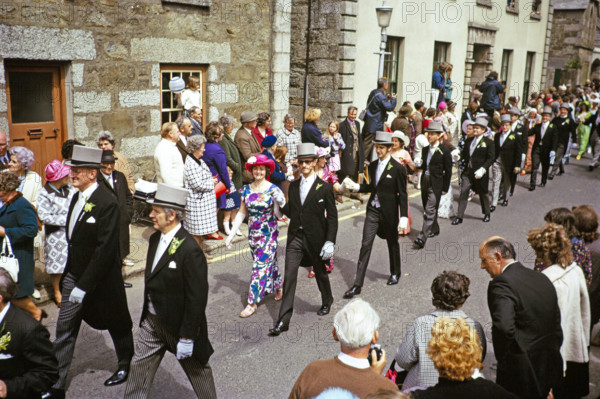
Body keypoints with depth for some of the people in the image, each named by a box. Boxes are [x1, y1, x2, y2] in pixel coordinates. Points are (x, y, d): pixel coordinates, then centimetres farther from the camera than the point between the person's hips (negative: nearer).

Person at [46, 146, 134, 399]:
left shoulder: (107, 203, -22)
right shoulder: (77, 197, 4)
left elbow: (105, 249, -25)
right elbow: (73, 239, 11)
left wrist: (84, 285, -23)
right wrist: (69, 274, 10)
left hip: (100, 279, -7)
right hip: (74, 274, 7)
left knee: (117, 324, 14)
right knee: (64, 330, 9)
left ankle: (126, 366, 38)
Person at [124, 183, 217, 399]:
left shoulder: (190, 250, -26)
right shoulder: (155, 239, 1)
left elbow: (197, 298, -24)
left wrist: (187, 337, -21)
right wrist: (147, 312, 17)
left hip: (179, 324, -7)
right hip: (152, 321, 7)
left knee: (197, 370, 14)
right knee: (139, 366, 13)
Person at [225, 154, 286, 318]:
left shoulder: (273, 190, -11)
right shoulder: (246, 189, 1)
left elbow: (279, 215, -9)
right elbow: (242, 213, 7)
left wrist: (280, 203, -29)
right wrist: (232, 234, 5)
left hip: (268, 234, -4)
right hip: (253, 233, 4)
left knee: (261, 266, -4)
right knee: (269, 262, 18)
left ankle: (253, 303, 3)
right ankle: (278, 287, 41)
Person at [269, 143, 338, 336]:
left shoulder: (324, 187, -6)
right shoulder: (293, 185, 7)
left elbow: (332, 216, -6)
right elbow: (291, 212, 12)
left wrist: (330, 242, -13)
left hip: (315, 238, -3)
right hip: (295, 237, 3)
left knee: (320, 272, 17)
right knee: (289, 277, -3)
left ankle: (327, 301, 46)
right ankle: (283, 320, 0)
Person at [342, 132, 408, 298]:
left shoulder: (398, 168, -11)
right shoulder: (373, 166, 5)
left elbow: (403, 195, -11)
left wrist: (404, 217, -16)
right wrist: (355, 186, -3)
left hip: (389, 212, -4)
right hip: (373, 210, 4)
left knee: (392, 243, 16)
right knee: (365, 245, -2)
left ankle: (395, 273, 41)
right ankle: (357, 284, -1)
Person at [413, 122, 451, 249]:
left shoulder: (444, 151, -7)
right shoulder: (425, 149, 11)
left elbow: (448, 171, -5)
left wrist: (445, 188, -6)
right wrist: (419, 164, -4)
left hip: (435, 185, -7)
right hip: (425, 182, 7)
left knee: (429, 211, -11)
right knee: (428, 209, 17)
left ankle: (422, 238, -16)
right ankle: (434, 229, 37)